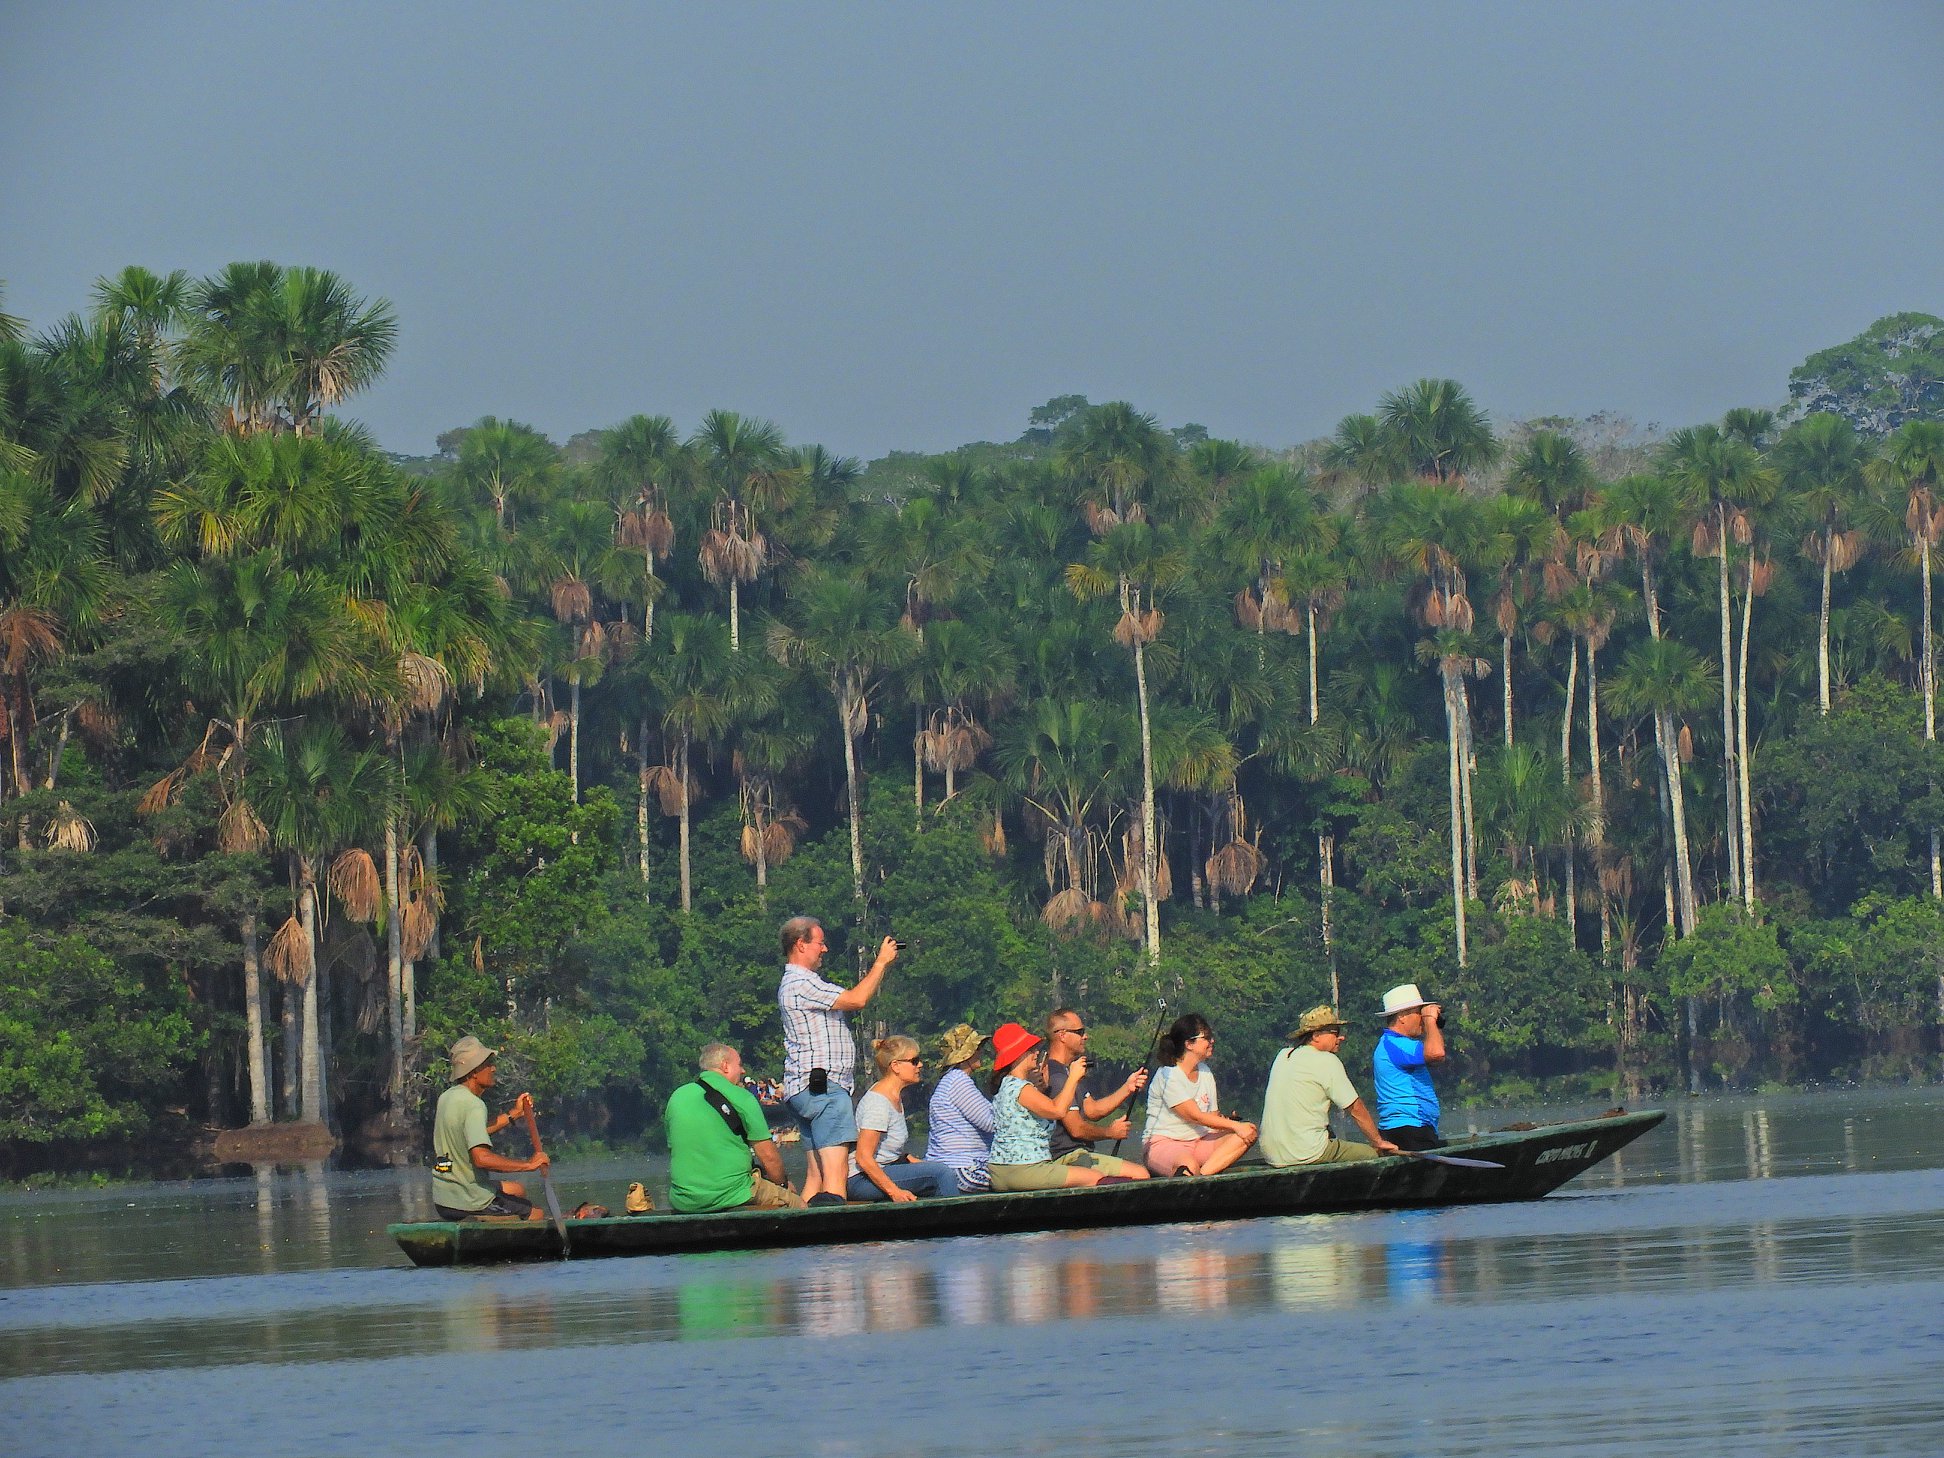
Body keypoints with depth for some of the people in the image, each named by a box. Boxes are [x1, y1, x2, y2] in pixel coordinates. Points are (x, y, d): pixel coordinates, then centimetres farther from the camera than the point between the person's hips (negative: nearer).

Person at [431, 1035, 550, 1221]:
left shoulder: (447, 1097, 9)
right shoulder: (474, 1106, -21)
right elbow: (481, 1158, -33)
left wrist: (514, 1114, 23)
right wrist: (529, 1164, -25)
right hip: (469, 1204, -9)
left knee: (517, 1189, 29)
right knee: (536, 1214, 2)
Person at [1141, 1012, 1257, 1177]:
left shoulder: (1205, 1072, 14)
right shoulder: (1168, 1076, -12)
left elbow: (1213, 1117, 11)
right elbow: (1195, 1116, -17)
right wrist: (1235, 1126, -17)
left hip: (1199, 1141, 9)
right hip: (1164, 1143, -9)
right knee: (1189, 1165, -46)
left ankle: (1203, 1174, -30)